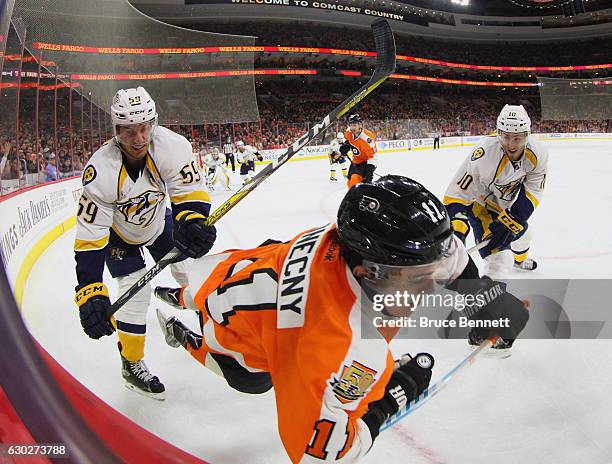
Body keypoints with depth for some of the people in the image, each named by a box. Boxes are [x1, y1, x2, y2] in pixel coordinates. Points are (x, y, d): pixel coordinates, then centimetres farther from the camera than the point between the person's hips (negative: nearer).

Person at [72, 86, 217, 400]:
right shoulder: (102, 171, -38)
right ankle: (132, 363, 11)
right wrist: (90, 292, -42)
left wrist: (192, 221, -53)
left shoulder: (171, 145, -33)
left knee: (188, 268, 15)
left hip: (157, 218, 4)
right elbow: (89, 236, -35)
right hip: (117, 232, -3)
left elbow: (189, 192, -30)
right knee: (136, 292, -9)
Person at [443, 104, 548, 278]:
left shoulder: (537, 154, -23)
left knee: (522, 233, 32)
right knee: (500, 256, -20)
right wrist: (456, 231, -46)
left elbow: (532, 192, -17)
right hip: (479, 203, -7)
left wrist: (508, 221, -27)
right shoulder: (485, 155, -40)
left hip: (505, 202, 7)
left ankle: (520, 259, 67)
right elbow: (458, 193, -36)